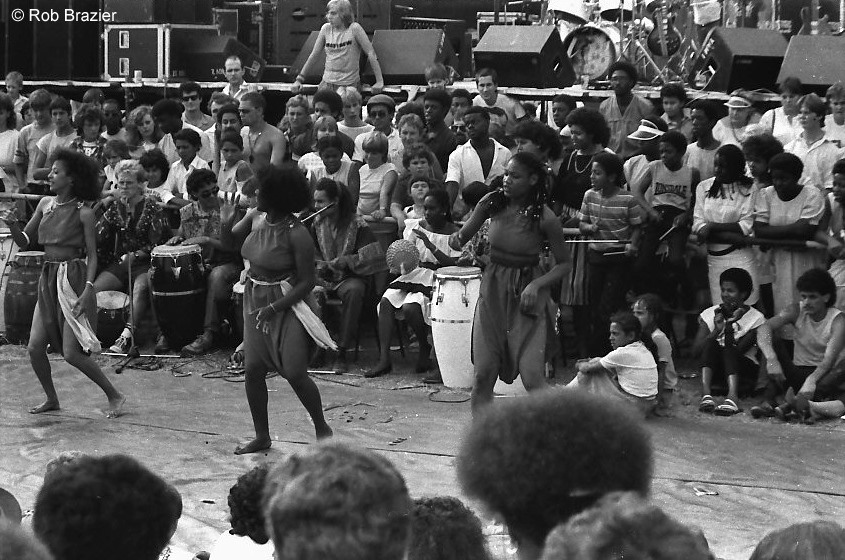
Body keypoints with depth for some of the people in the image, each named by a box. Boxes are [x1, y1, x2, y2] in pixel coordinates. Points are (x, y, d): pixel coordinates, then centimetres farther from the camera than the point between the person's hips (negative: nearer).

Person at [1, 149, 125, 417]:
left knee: (72, 353, -9)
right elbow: (24, 242, 9)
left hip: (74, 279, -6)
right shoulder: (45, 204, 7)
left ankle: (115, 396, 5)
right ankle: (51, 398, 20)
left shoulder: (83, 212, -9)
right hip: (48, 280, 6)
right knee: (35, 346, -1)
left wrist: (88, 289, -19)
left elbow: (92, 255, -8)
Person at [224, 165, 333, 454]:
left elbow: (307, 282, -17)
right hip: (255, 300, 6)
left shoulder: (297, 234, -21)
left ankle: (322, 429, 13)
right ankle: (262, 436, 14)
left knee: (294, 373, -8)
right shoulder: (255, 217, -2)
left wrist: (274, 308, -22)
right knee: (253, 369, 2)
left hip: (287, 303, -6)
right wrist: (226, 224, -8)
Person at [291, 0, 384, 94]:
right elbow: (314, 55, 13)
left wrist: (379, 81, -12)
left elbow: (371, 53, -6)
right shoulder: (326, 29, 6)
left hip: (350, 83, -3)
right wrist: (299, 79, 11)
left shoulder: (354, 28, -6)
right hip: (327, 82, 3)